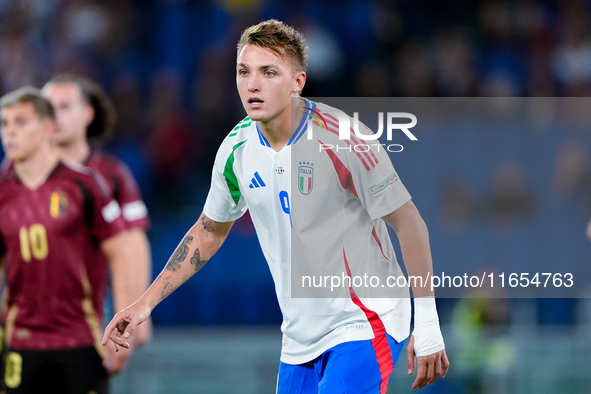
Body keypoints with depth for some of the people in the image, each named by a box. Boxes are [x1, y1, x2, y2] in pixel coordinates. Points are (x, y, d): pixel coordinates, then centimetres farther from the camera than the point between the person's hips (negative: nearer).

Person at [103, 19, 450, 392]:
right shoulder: (237, 148, 0)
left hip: (363, 327, -6)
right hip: (300, 339, 6)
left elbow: (409, 222, -13)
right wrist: (146, 303, 10)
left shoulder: (341, 140, -18)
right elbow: (209, 231, 16)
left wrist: (427, 326, -15)